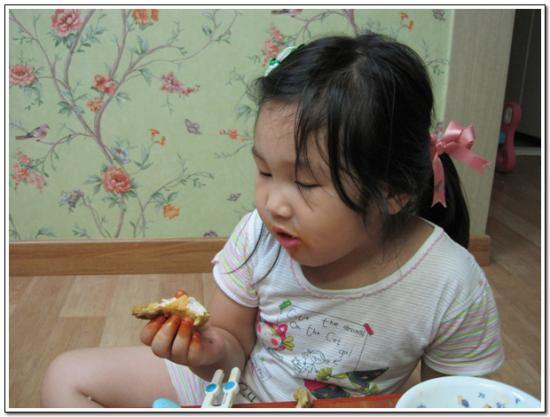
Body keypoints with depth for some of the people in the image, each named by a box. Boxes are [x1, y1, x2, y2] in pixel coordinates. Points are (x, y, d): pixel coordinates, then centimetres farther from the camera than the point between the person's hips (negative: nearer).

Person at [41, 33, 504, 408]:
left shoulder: (452, 287, -26)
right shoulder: (259, 237, -20)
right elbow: (236, 342, -6)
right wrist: (212, 352, -28)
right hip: (237, 389, 3)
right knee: (68, 377, 1)